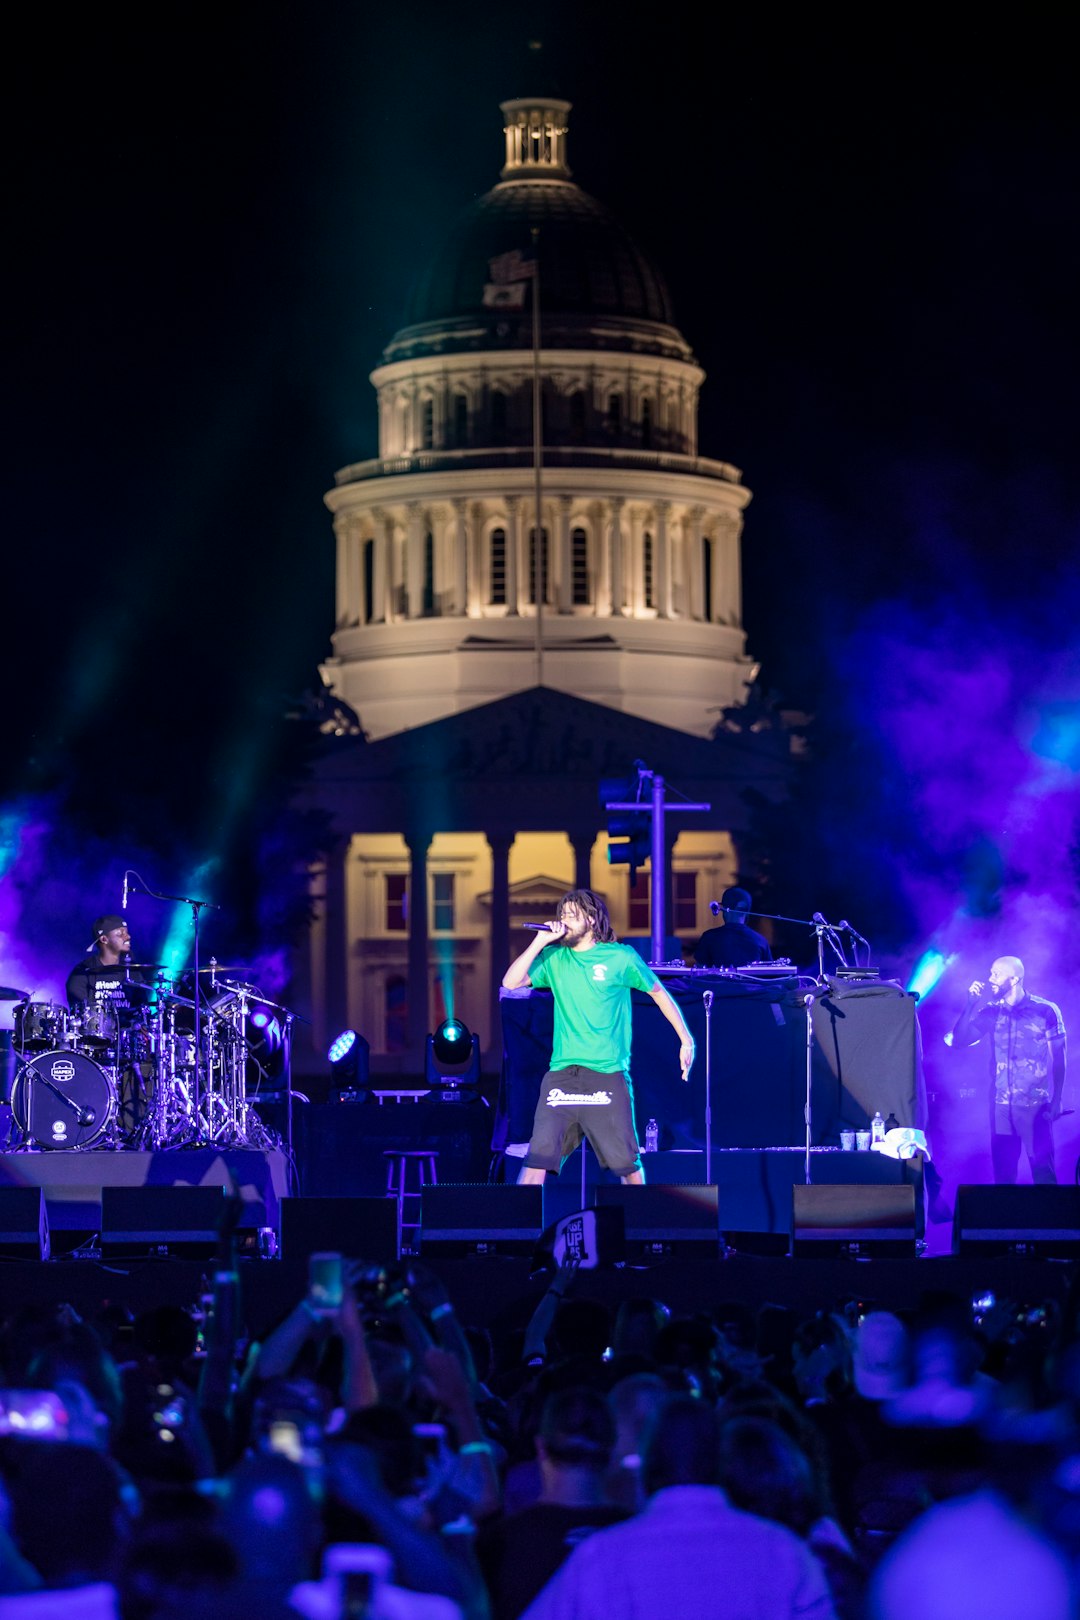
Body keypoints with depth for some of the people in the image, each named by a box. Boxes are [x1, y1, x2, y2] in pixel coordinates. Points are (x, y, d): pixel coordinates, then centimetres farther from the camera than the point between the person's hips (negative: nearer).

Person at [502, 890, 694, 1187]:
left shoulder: (620, 957, 1)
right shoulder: (554, 958, 9)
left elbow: (659, 994, 11)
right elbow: (511, 982, -2)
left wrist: (686, 1040, 9)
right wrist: (540, 941, -8)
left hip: (608, 1073, -2)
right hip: (562, 1073, 2)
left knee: (627, 1162, 3)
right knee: (539, 1153, -7)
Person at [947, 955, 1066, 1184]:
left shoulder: (1045, 1011, -3)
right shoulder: (991, 1013, 8)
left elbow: (1059, 1058, -1)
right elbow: (958, 1040, 4)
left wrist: (1056, 1101, -7)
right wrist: (971, 1003, -4)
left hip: (1036, 1104, -4)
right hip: (1001, 1105, 4)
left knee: (1043, 1169, -7)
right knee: (1003, 1172, 4)